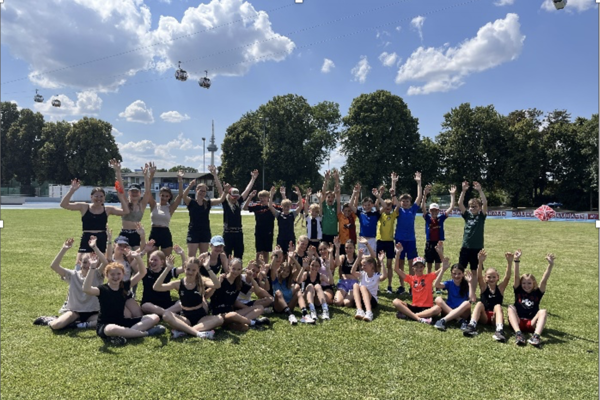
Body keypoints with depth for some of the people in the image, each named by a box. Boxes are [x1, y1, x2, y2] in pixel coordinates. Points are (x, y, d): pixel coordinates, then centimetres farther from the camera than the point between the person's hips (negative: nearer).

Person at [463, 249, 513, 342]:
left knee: (498, 306, -26)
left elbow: (507, 277, -12)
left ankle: (499, 330, -43)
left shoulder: (500, 288, 4)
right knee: (479, 304, -24)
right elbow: (479, 277, -15)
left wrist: (510, 262, -29)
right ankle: (472, 326, -37)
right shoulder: (483, 287, 4)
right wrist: (480, 262, -33)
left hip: (495, 318, 0)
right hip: (484, 317, 0)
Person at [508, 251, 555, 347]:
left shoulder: (537, 293, 12)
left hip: (532, 324, 1)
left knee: (543, 311, -21)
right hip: (517, 322, 0)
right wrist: (516, 261, -15)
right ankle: (518, 333, -45)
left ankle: (536, 335, -42)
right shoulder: (518, 291, 11)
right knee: (511, 307, -25)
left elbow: (544, 281, -2)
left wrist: (550, 265, -15)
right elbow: (516, 277, -3)